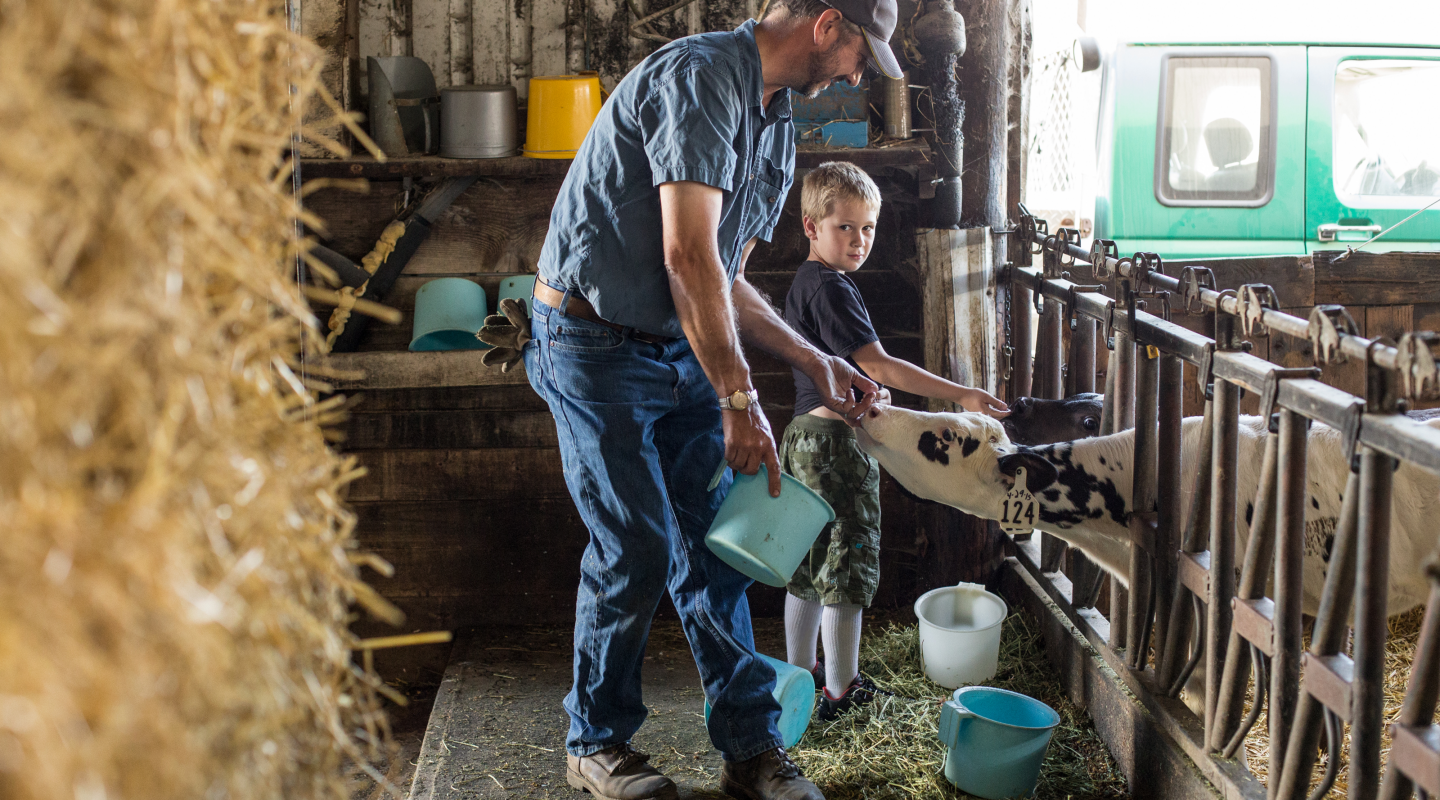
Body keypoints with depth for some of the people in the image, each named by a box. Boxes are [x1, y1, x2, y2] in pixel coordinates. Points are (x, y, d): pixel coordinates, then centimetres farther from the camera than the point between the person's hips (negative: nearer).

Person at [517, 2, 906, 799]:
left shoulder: (776, 127, 11)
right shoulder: (699, 76, -19)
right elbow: (689, 258, -27)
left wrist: (814, 362, 9)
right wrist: (739, 400, -24)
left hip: (682, 347, 8)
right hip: (595, 345, -8)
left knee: (713, 544, 5)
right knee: (639, 550, -7)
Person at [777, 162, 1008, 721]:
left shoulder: (807, 282, 14)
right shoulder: (830, 288, -18)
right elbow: (878, 366, -25)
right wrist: (961, 395, -27)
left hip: (808, 434, 10)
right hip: (836, 439, -10)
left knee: (811, 565, 18)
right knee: (848, 568, 0)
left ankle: (800, 672, 29)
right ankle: (841, 691, 9)